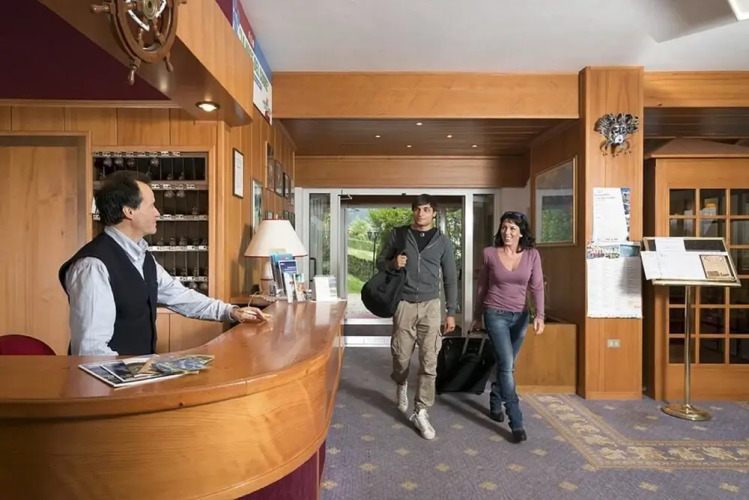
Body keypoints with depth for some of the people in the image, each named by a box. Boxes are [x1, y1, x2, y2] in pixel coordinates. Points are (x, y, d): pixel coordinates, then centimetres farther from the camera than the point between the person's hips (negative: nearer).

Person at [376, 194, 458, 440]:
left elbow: (450, 278, 5)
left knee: (429, 362, -2)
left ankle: (420, 412, 11)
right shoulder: (398, 234, 2)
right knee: (401, 356, 9)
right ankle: (401, 385, 43)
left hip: (430, 305, 0)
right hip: (404, 304, 0)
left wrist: (451, 312, 2)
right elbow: (380, 262, 10)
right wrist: (393, 263, -14)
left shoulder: (443, 241, 2)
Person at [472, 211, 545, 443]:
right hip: (496, 314, -3)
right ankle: (516, 423, -3)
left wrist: (539, 315, -20)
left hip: (520, 316, 3)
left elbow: (537, 286, -5)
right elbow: (482, 286, 3)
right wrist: (477, 316, 9)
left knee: (506, 365, 15)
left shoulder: (532, 255, -3)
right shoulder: (490, 254, -6)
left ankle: (495, 404, 37)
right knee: (507, 366, -10)